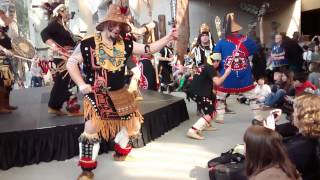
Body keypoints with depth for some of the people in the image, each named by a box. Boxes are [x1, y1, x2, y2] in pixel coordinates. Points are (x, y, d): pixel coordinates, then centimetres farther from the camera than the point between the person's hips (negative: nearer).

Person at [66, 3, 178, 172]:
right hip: (96, 95, -4)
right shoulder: (88, 44, -11)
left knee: (132, 122, 14)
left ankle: (121, 150, 42)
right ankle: (87, 166, 12)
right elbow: (71, 63, -6)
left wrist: (169, 37, -10)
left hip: (120, 93, 5)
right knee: (92, 128, -9)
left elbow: (148, 49, -2)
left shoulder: (126, 44, 0)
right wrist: (81, 84, -14)